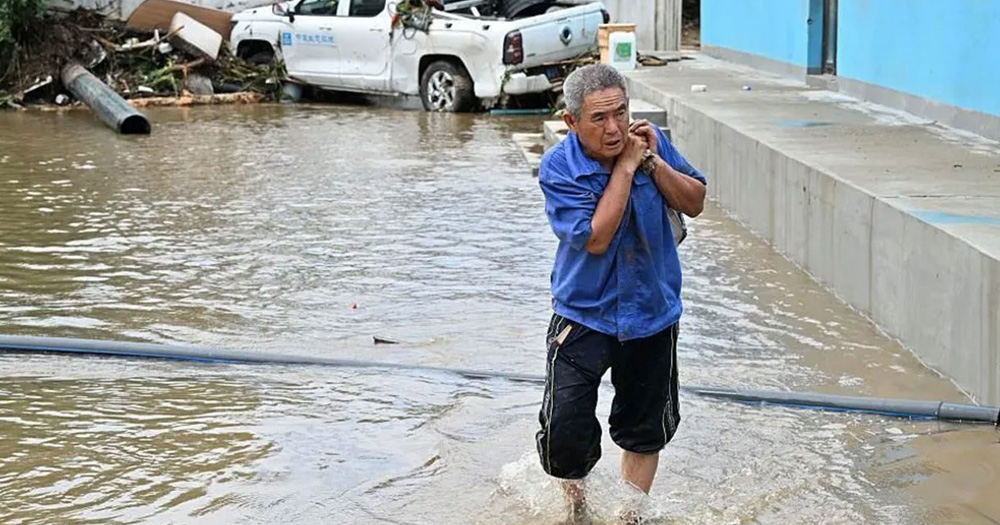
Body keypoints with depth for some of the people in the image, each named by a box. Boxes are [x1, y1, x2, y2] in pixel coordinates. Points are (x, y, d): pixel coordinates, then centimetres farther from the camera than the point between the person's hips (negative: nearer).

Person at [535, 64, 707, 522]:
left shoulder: (650, 141, -6)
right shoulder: (557, 168, -17)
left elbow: (694, 204, -2)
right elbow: (595, 239, -25)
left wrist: (653, 162, -16)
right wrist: (624, 168, -23)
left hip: (652, 311, 3)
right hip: (584, 312, -3)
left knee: (645, 428, 16)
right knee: (564, 430, -12)